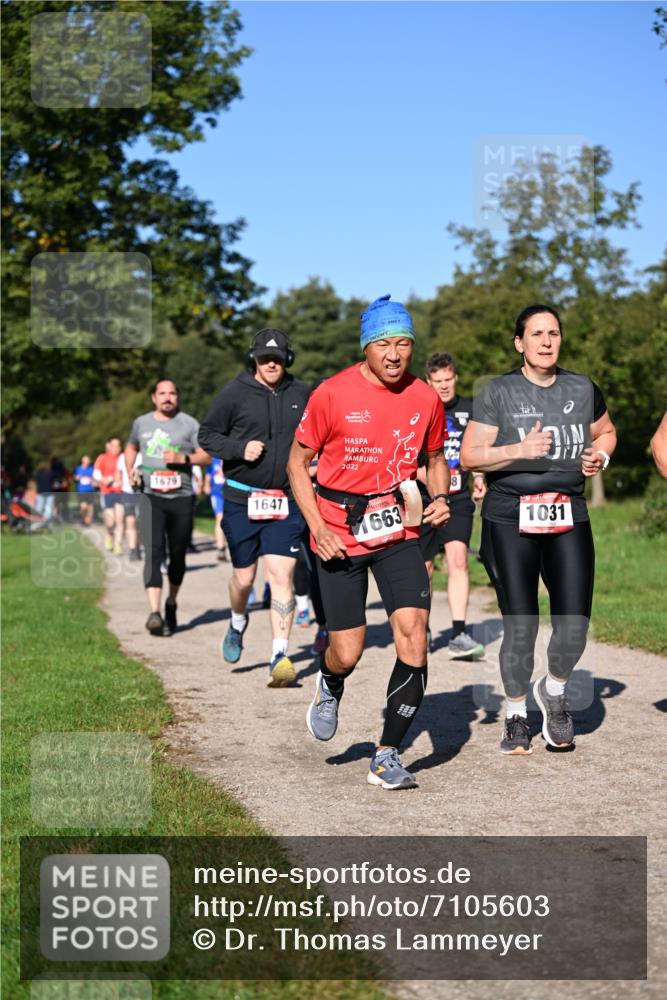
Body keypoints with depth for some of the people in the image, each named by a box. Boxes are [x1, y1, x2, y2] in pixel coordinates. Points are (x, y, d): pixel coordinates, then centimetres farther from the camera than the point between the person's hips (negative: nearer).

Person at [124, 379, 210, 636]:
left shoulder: (189, 424, 5)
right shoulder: (141, 423, 11)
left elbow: (206, 456, 3)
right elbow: (131, 447, 29)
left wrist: (183, 458, -14)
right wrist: (130, 469, 10)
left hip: (181, 498, 0)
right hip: (150, 497, 0)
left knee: (178, 555, 10)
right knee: (153, 552, -15)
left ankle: (171, 603, 32)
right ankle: (154, 612, -25)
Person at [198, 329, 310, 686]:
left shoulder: (302, 394, 6)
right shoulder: (235, 392, -3)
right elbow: (206, 435, 2)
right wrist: (239, 448, -14)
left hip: (286, 500, 1)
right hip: (242, 499, -1)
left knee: (281, 575, -10)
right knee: (244, 576, 9)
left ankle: (280, 655, -9)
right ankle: (238, 623, 42)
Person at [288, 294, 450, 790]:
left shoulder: (426, 398, -1)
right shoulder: (333, 394, -10)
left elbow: (435, 457, 17)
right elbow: (298, 461, -1)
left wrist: (441, 497, -3)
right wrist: (317, 527, -12)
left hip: (399, 530, 2)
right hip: (340, 535, -2)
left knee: (413, 633, -14)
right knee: (348, 654, -1)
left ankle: (388, 756, -2)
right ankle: (329, 687, 40)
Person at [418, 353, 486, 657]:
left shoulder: (469, 410, 8)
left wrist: (478, 478, 4)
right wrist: (419, 472, -18)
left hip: (458, 499, 1)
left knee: (458, 560, -16)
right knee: (424, 569, 7)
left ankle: (459, 634, -19)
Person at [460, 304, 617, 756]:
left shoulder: (583, 389, 9)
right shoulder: (498, 392, -1)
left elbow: (606, 432, 26)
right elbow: (470, 455, -3)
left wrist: (600, 456, 5)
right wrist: (519, 450, -17)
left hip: (569, 517, 3)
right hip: (510, 519, -2)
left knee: (574, 626, -5)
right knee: (520, 628, -2)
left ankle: (554, 691, 26)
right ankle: (517, 715, 21)